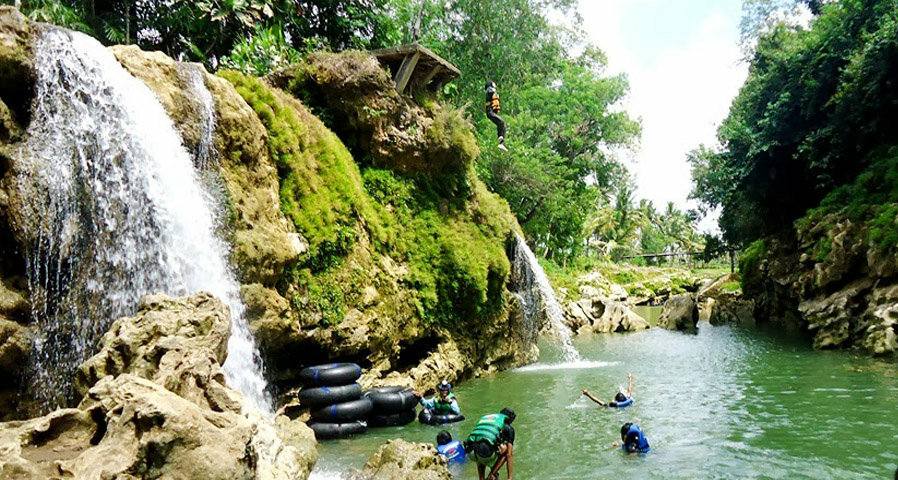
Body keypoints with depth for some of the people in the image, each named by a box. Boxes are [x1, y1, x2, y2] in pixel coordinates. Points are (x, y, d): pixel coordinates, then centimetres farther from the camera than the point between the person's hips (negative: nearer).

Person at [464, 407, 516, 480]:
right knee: (507, 450, 24)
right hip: (487, 453, -5)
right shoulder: (508, 427, 18)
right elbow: (509, 455, 13)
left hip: (470, 453, 5)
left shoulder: (484, 417, 33)